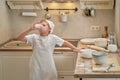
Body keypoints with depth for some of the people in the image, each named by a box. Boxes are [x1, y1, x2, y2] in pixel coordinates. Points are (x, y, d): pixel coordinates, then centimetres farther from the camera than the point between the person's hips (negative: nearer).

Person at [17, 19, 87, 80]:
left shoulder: (53, 37, -5)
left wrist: (75, 48, 6)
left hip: (48, 66, 0)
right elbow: (19, 38, -15)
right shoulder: (34, 37, -6)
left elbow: (64, 42, 3)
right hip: (36, 66, 0)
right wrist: (30, 29, -28)